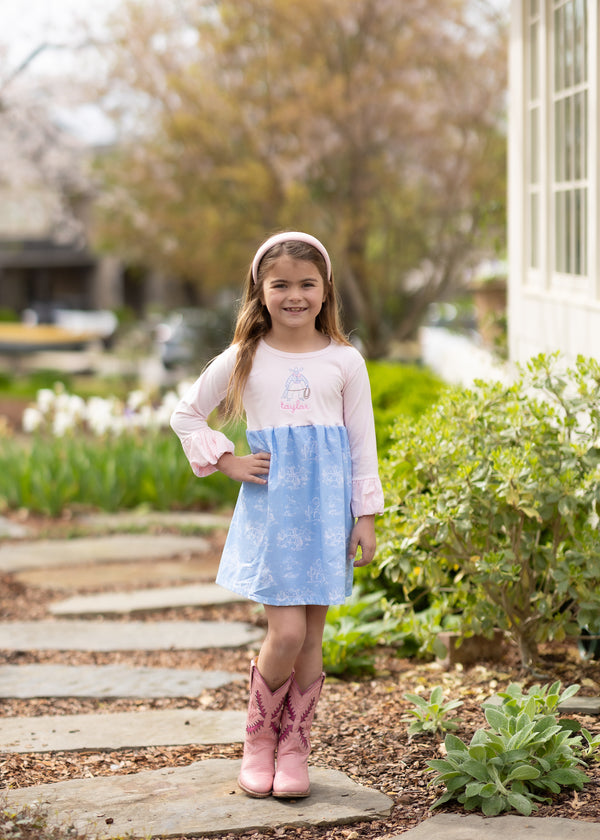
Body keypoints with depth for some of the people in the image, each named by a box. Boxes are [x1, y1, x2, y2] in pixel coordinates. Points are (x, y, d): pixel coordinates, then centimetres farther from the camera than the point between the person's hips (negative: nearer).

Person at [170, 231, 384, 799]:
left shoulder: (344, 362, 4)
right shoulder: (244, 360, 2)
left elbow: (362, 443, 6)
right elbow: (186, 415, 13)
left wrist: (366, 517, 3)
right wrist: (227, 461, 1)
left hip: (327, 504, 1)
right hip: (270, 503, -1)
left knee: (312, 632, 4)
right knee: (286, 632, -9)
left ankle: (294, 748, 18)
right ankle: (259, 738, 14)